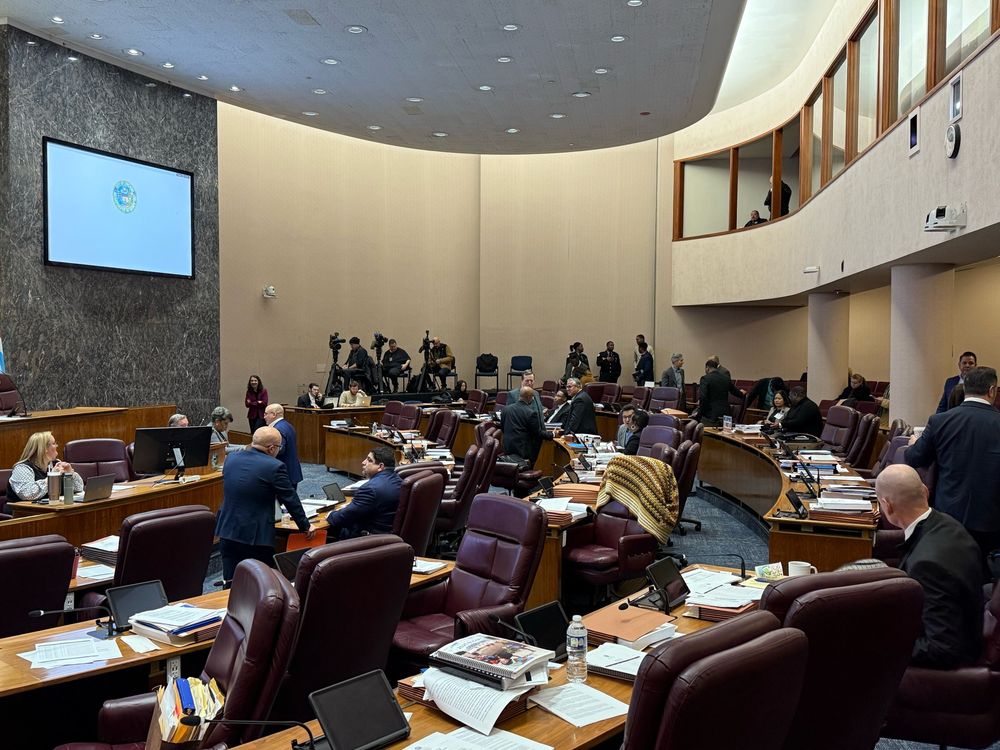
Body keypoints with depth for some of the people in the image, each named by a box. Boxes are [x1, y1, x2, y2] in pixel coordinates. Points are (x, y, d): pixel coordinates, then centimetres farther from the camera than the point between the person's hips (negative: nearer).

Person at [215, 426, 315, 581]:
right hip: (257, 537, -5)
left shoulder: (231, 459, 5)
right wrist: (306, 526, 7)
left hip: (227, 532, 6)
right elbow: (291, 500, -7)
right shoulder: (275, 467, -14)